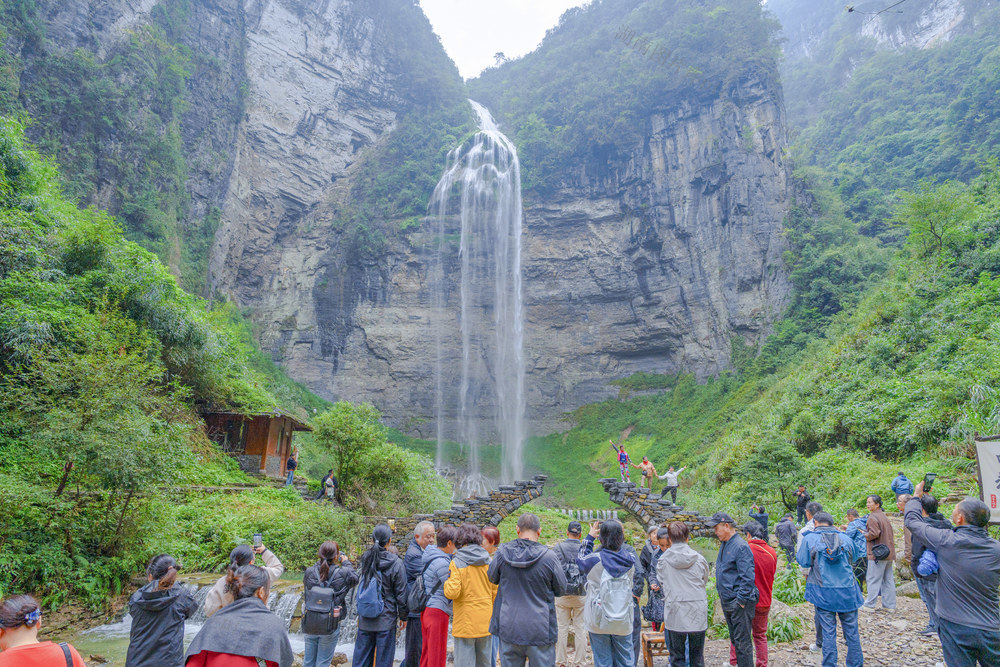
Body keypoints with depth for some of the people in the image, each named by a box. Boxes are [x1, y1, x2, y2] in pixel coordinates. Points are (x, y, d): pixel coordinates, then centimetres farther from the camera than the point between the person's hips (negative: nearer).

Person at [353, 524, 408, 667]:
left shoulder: (366, 559, -1)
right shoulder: (396, 563, -12)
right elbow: (401, 593, -6)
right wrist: (403, 616, 4)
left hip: (365, 618, 4)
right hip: (386, 618, -4)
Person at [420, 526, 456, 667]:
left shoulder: (429, 554, 8)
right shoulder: (442, 563, -21)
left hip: (426, 611, 9)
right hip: (438, 611, -9)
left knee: (427, 651, 17)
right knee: (438, 656, -2)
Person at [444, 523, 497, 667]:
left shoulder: (456, 562, -11)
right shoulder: (488, 561, 3)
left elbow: (452, 592, -19)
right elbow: (495, 592, 7)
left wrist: (448, 581, 1)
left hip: (465, 622, -5)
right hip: (485, 622, 5)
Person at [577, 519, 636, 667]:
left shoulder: (595, 560, -16)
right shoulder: (630, 560, -8)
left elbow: (581, 559, 6)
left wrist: (590, 537, 13)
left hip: (599, 623, -2)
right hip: (623, 622, 2)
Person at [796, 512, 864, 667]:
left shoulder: (809, 538, -5)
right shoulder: (845, 538, 2)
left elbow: (803, 561, 1)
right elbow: (855, 557, 19)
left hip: (823, 592, -2)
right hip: (847, 591, 2)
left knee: (828, 632, 5)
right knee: (851, 630, 13)